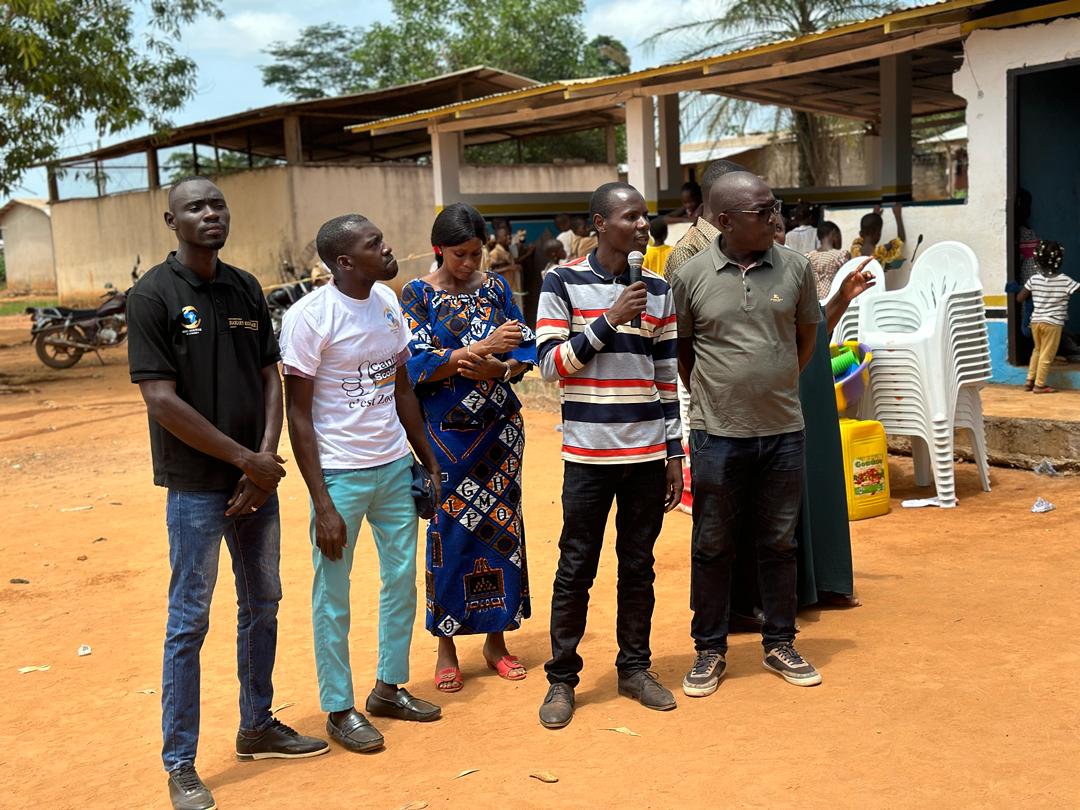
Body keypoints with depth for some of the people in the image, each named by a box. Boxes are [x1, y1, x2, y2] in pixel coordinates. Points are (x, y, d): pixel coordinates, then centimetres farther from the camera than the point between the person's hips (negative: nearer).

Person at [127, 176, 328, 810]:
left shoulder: (247, 289, 7)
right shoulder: (154, 296, -10)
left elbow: (270, 377, 8)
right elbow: (163, 401, -16)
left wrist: (266, 458, -6)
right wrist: (246, 459, -14)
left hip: (258, 480, 6)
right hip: (196, 485, -6)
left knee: (262, 605, 16)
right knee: (189, 622, 1)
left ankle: (258, 727, 33)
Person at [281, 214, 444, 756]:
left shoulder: (388, 302, 4)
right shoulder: (310, 317, -15)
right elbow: (299, 416, -13)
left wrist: (429, 461, 13)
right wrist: (322, 506, -16)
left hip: (395, 465, 7)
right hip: (340, 472, -6)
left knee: (402, 577, 14)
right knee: (333, 594, 5)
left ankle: (389, 687, 31)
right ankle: (339, 710, 21)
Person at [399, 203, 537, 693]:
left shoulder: (495, 287, 7)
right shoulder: (418, 295, -3)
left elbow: (525, 350, 3)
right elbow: (417, 364, -13)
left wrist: (497, 367, -18)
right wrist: (482, 347, -21)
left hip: (499, 429, 3)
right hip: (445, 435, -3)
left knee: (501, 526, 7)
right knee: (450, 533, 1)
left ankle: (496, 639, 21)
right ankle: (446, 648, 14)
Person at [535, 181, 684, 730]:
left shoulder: (658, 290, 8)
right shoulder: (563, 284, -3)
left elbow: (667, 376, 10)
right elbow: (550, 365, -9)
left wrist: (674, 452, 9)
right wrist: (608, 320, -17)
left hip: (648, 454, 4)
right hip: (589, 453, -3)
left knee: (639, 566, 12)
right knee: (576, 570, 2)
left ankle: (635, 668, 25)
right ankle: (562, 679, 15)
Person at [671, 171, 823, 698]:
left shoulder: (795, 268, 0)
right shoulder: (691, 276, -5)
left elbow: (806, 338, 13)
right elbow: (681, 349, 6)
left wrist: (775, 388, 12)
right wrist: (711, 398, 8)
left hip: (783, 430, 2)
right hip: (717, 433, -2)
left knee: (779, 542, 13)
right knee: (712, 545, 8)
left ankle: (780, 644, 29)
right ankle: (709, 650, 23)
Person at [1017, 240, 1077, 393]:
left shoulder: (1034, 279, -5)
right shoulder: (1065, 281, -14)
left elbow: (1020, 298, 0)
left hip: (1035, 321, 4)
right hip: (1053, 323, -4)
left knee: (1037, 350, 23)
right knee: (1047, 355, 7)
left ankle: (1030, 381, 24)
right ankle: (1039, 385, 13)